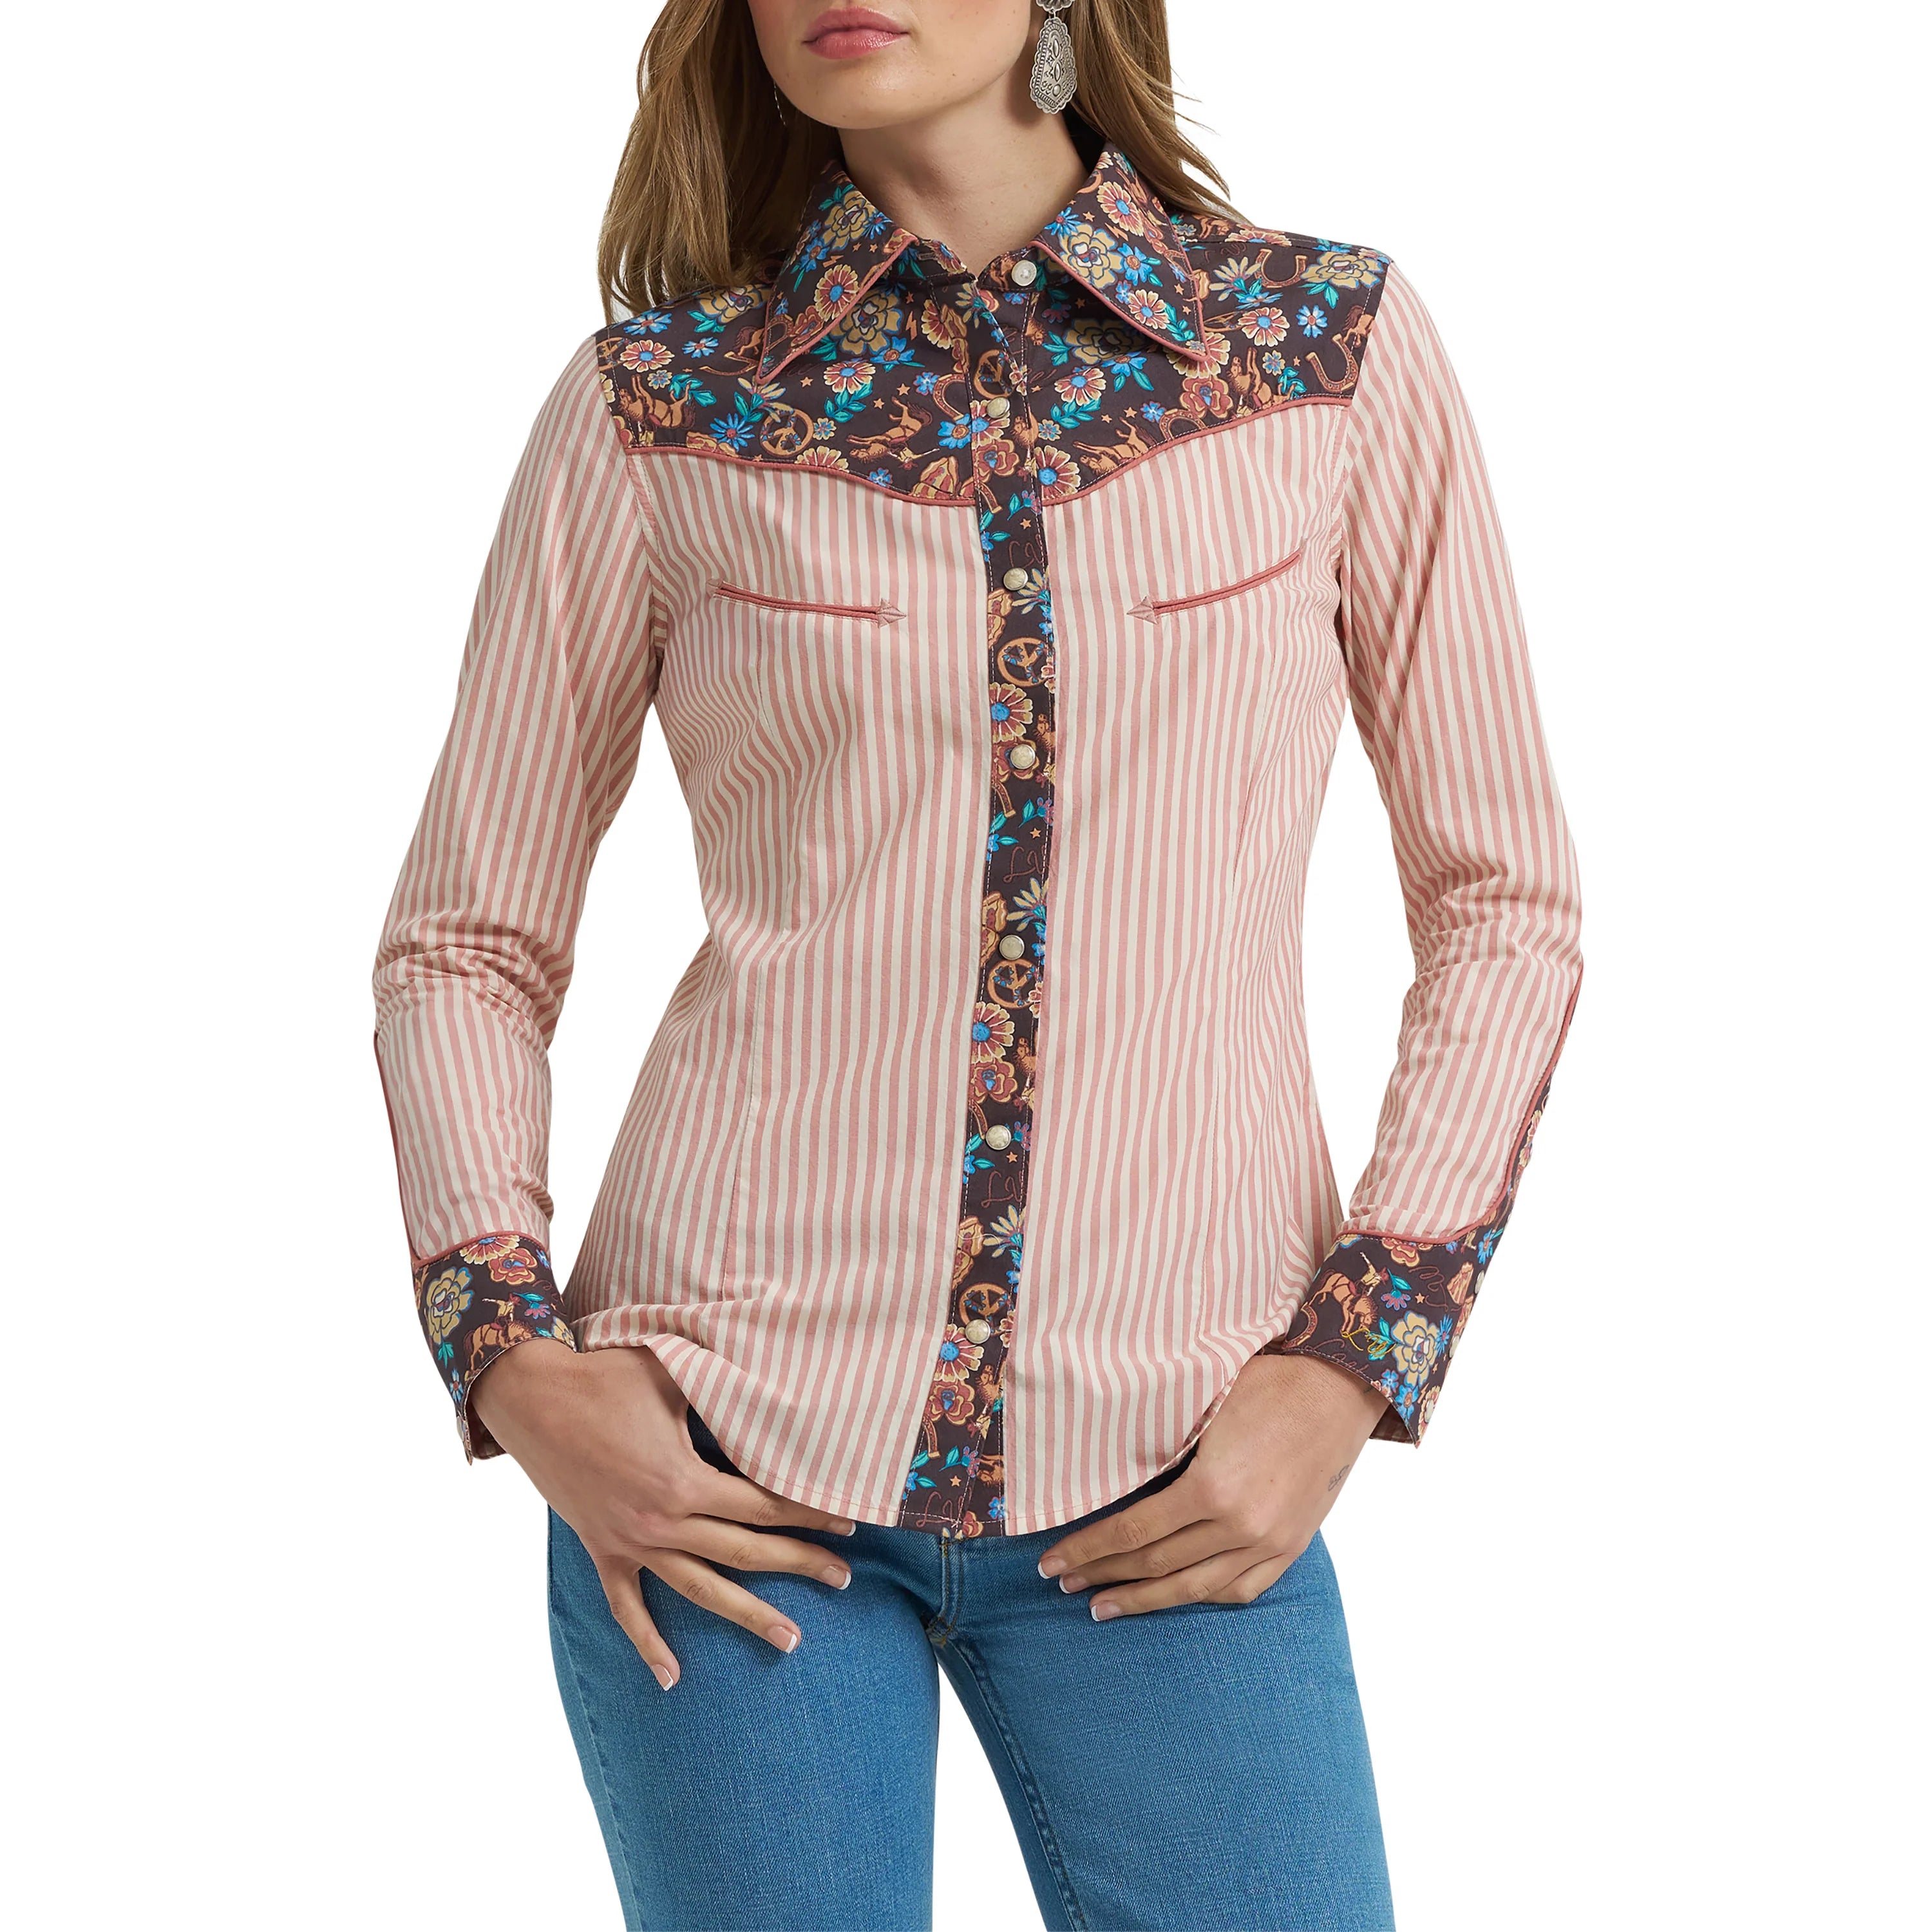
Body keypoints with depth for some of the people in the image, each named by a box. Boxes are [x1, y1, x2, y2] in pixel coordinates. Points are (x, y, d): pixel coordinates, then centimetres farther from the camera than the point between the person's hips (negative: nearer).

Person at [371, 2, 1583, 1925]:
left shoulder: (1333, 347, 0)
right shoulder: (654, 409, 0)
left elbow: (1501, 897, 5)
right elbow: (463, 938, 7)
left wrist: (1351, 1365, -3)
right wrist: (515, 1362, -5)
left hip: (1168, 1494, 0)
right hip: (723, 1476, 0)